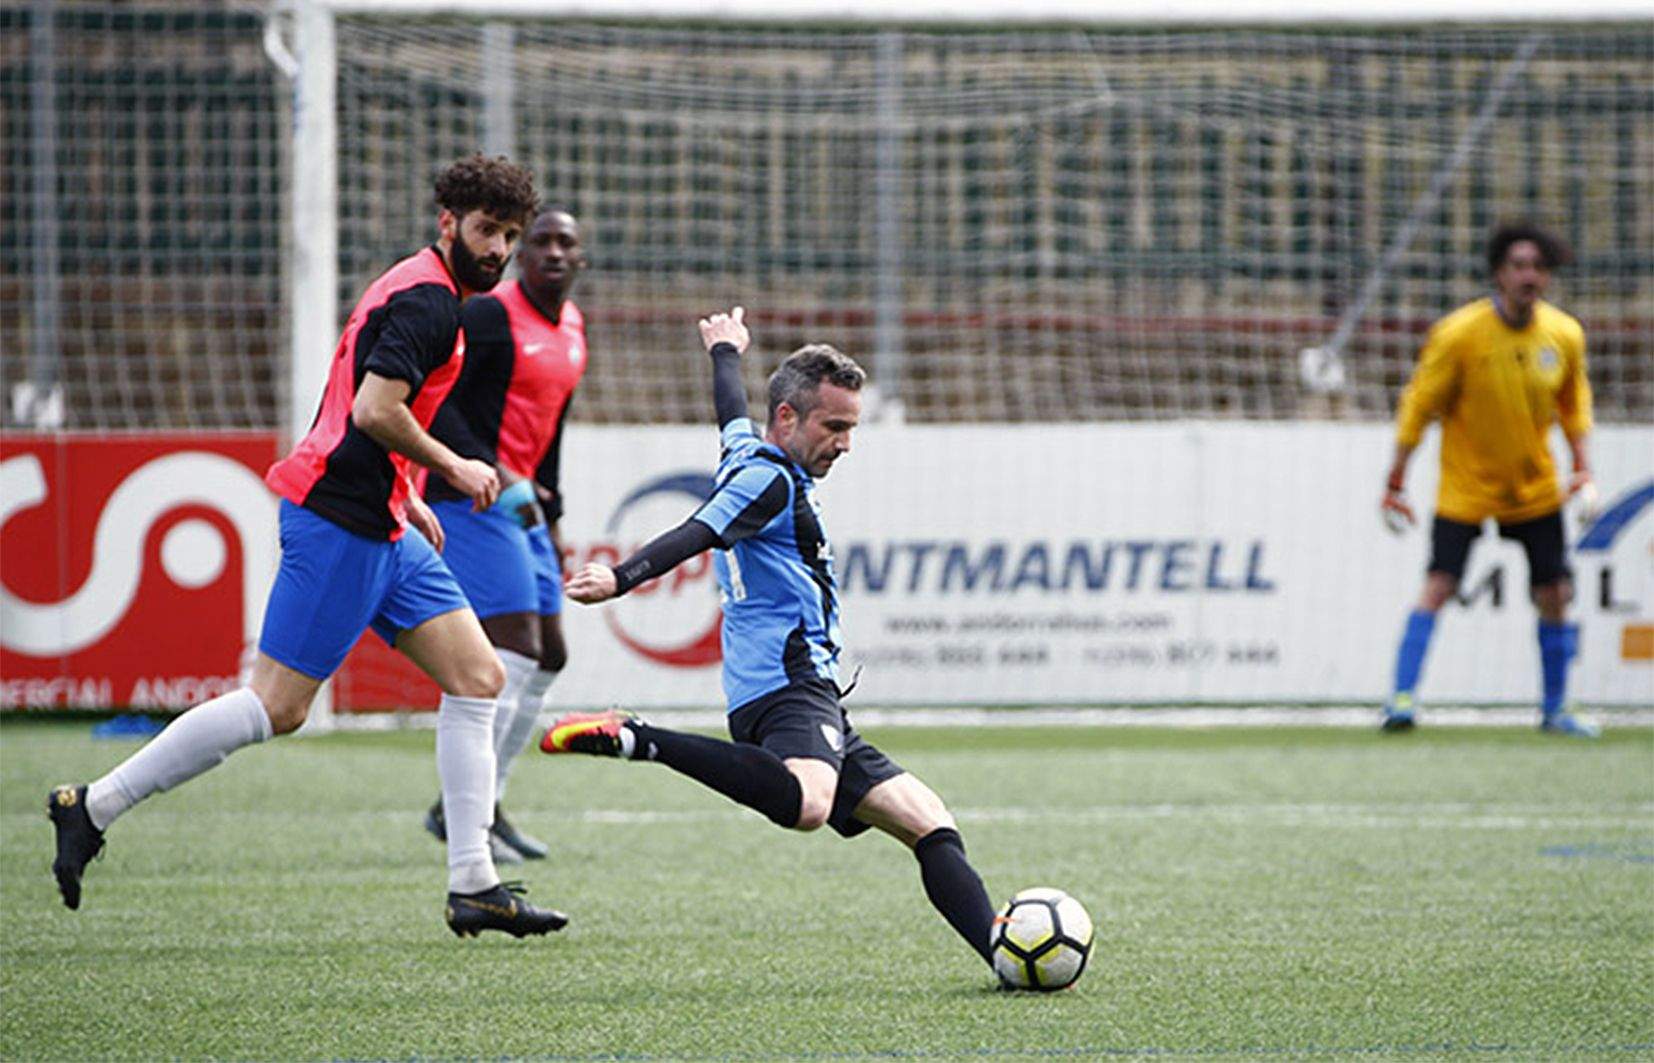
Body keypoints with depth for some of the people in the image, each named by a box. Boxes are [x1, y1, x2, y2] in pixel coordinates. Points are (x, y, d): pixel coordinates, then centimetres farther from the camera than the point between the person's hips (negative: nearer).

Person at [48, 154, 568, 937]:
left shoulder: (418, 291, 19)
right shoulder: (428, 299, -13)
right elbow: (375, 409, -24)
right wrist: (452, 468, -11)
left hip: (377, 527, 11)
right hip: (339, 524, -11)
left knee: (478, 678, 3)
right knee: (276, 706, -9)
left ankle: (474, 886, 1)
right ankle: (94, 807, 1)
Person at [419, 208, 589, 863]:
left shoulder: (571, 329, 14)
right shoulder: (490, 317, -14)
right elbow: (431, 401, -19)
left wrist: (551, 517, 22)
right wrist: (492, 474, -27)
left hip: (521, 504, 10)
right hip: (474, 501, -10)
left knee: (548, 657, 9)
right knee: (515, 651, -15)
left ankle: (484, 805, 15)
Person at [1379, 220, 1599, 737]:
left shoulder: (1564, 335, -6)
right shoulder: (1458, 334, -17)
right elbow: (1419, 405, -9)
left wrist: (1583, 467, 1)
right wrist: (1395, 485, -8)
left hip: (1535, 490, 4)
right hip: (1466, 486, -3)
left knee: (1555, 596, 2)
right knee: (1438, 588, -14)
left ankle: (1554, 709, 17)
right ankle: (1401, 699, -9)